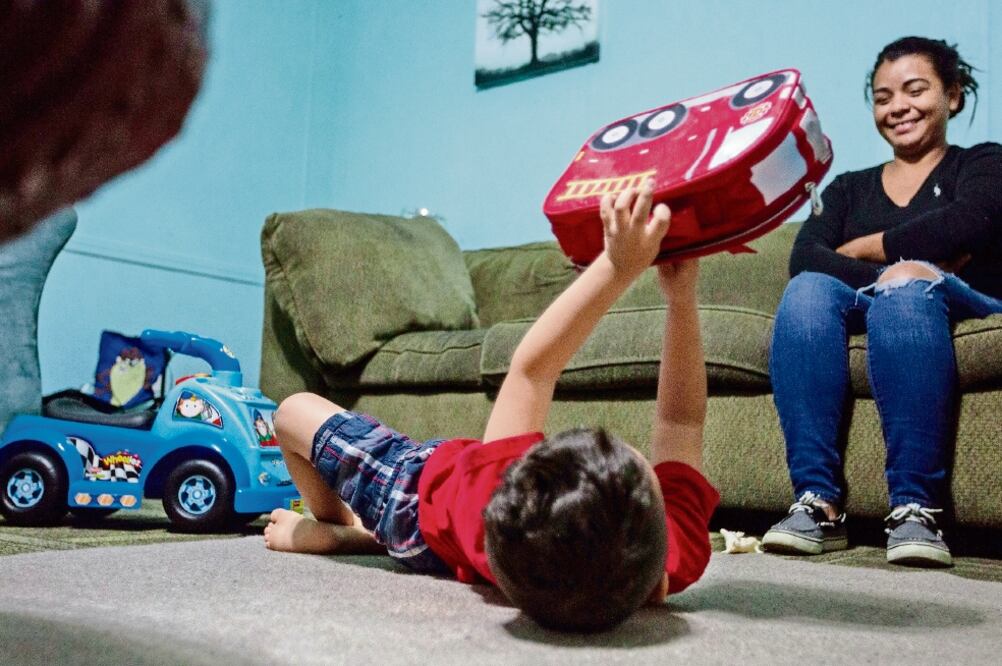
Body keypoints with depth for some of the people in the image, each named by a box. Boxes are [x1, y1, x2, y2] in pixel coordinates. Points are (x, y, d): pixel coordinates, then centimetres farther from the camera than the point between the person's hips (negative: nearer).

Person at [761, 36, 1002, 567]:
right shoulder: (848, 188, 23)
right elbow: (804, 259, 1)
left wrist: (856, 250, -2)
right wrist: (892, 274, -15)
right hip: (869, 321, 2)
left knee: (908, 288, -35)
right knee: (809, 289, -30)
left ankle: (915, 507, -39)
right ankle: (818, 503, -37)